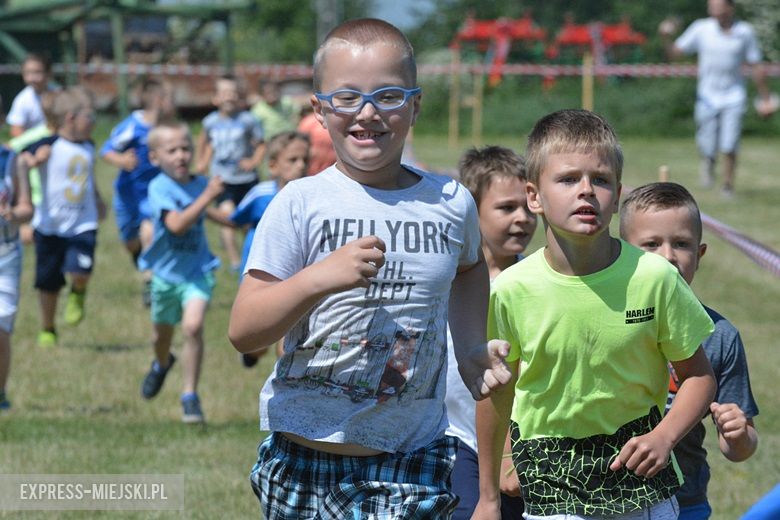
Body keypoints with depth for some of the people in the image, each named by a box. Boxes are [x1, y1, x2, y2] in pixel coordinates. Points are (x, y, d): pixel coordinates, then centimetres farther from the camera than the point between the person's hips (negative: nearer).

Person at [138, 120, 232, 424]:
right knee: (163, 332, 19)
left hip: (197, 271, 1)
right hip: (166, 273, -1)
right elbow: (176, 224, -33)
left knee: (192, 326, -21)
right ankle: (162, 364, 56)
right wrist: (207, 196, -35)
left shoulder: (199, 183, -2)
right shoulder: (159, 188, -18)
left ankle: (190, 396, -12)